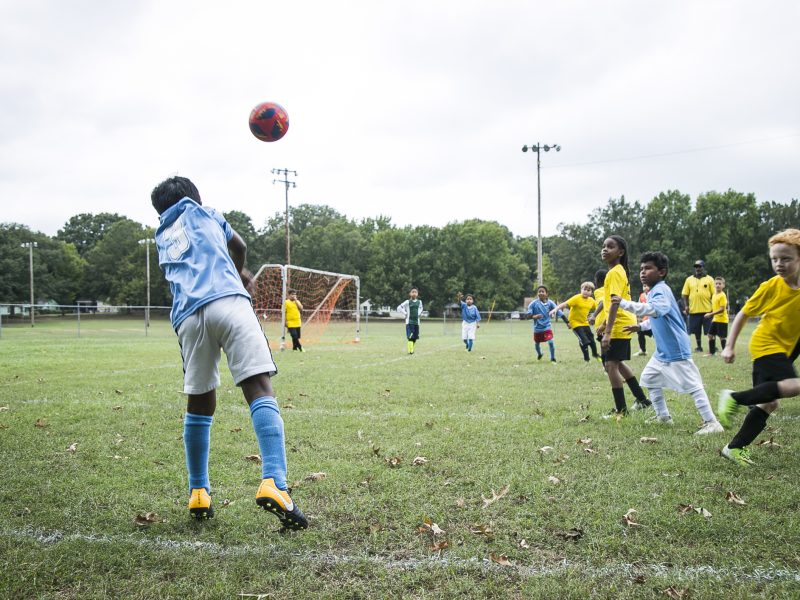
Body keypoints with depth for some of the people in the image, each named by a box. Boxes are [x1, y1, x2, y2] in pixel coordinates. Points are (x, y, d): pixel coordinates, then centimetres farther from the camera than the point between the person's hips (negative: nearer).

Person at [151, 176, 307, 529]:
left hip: (187, 317, 4)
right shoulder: (202, 212, 27)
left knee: (199, 405, 16)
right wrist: (239, 273, 61)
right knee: (260, 391, -11)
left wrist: (236, 275, 56)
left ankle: (198, 494, 19)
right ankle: (273, 484, -27)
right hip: (227, 301, -4)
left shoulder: (161, 239, 34)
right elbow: (239, 247, 41)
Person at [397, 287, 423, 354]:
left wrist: (418, 314, 11)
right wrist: (405, 314, -6)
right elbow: (399, 308, -4)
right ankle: (410, 351, -11)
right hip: (409, 322, -4)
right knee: (410, 337, -12)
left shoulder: (419, 302, 7)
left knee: (415, 337, 5)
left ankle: (412, 349, 20)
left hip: (416, 322, 4)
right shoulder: (408, 302, -5)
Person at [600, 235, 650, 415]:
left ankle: (621, 410, -3)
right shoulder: (618, 271, 14)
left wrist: (607, 332, -30)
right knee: (617, 363, 21)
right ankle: (641, 399, 29)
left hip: (619, 326, -11)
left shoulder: (615, 272, -17)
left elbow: (615, 303, -26)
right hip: (622, 324, 11)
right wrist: (605, 325, 28)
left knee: (611, 365, -8)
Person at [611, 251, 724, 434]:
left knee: (692, 385, -8)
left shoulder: (661, 290, -19)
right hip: (662, 351, 11)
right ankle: (663, 416, 30)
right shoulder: (652, 292, 13)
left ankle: (712, 423, -4)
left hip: (676, 350, -11)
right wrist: (640, 326, 20)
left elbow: (653, 309, -42)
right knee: (649, 378, 19)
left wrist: (624, 303, -47)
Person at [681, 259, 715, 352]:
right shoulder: (689, 279, 7)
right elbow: (684, 294, 7)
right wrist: (686, 306, -4)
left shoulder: (709, 279, 2)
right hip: (694, 310, 2)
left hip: (707, 310, -2)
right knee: (696, 331, 9)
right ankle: (699, 347, 21)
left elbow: (714, 294, 0)